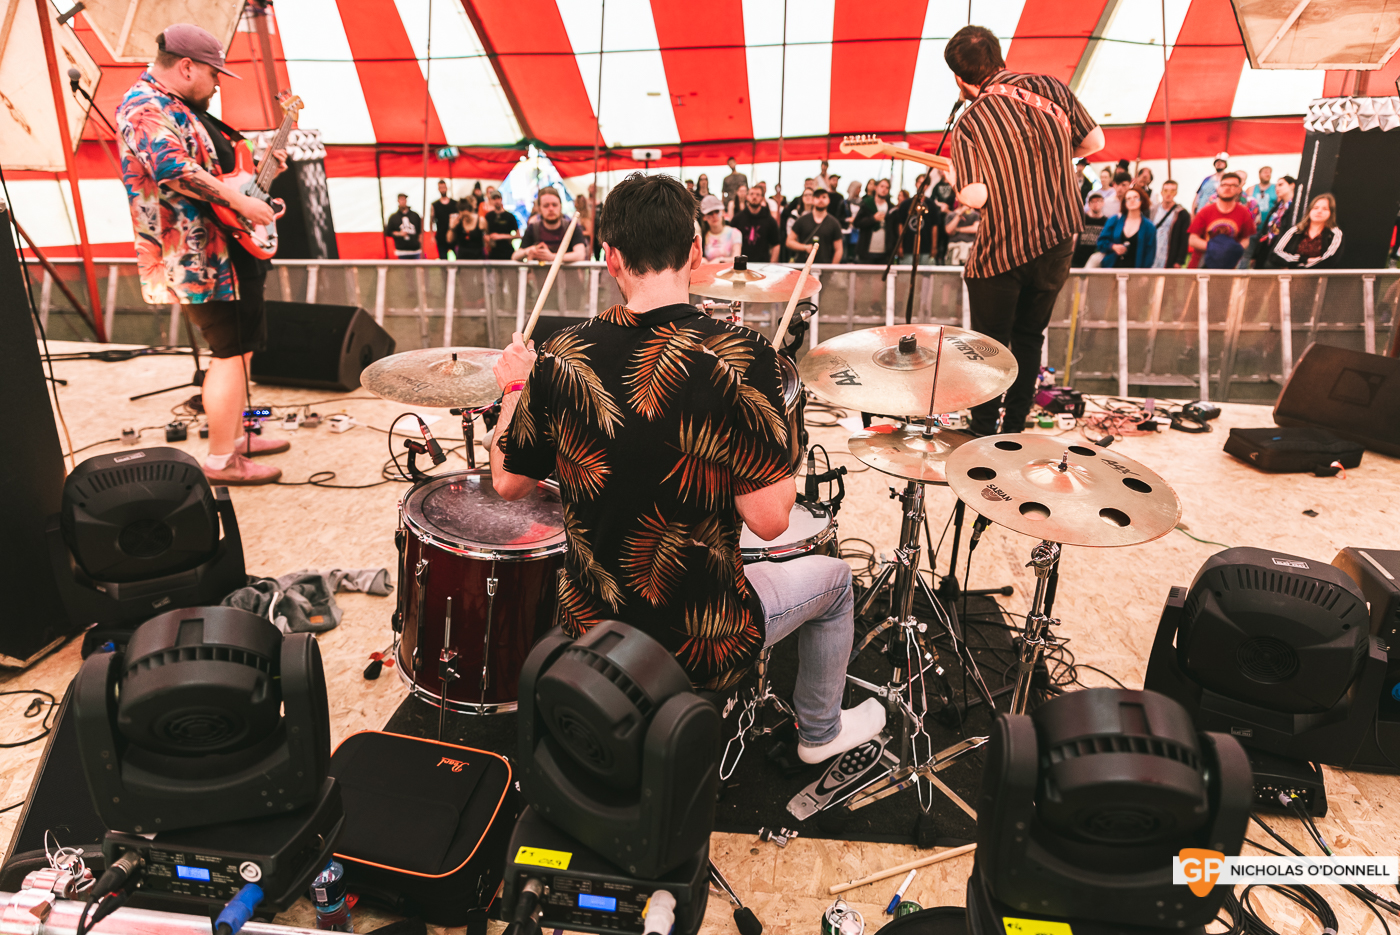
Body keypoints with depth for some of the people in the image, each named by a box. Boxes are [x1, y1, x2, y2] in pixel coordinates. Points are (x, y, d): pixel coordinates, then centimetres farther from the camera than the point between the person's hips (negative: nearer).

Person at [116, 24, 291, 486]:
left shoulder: (178, 106, 18)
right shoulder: (145, 109, -15)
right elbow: (174, 169, -30)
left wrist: (260, 159, 21)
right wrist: (241, 202, -27)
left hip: (226, 249, 11)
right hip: (199, 258, -11)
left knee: (241, 347, 17)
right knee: (232, 352, -8)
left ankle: (236, 437, 29)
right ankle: (220, 461, 1)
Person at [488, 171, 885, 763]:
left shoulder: (561, 359, -11)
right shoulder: (741, 358, -21)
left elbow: (508, 483, 1)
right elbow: (768, 519, -21)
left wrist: (513, 389, 16)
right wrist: (782, 456, -1)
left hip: (589, 631, 4)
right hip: (701, 646, -3)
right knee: (832, 576, 24)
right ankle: (821, 732, 44)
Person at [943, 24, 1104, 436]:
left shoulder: (969, 123, -14)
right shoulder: (1052, 87, -1)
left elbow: (974, 197, -20)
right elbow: (1094, 141, 7)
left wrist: (956, 182, 1)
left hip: (1002, 251, -4)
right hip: (1059, 241, 5)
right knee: (1029, 337, 18)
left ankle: (983, 436, 17)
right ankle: (1014, 432, 23)